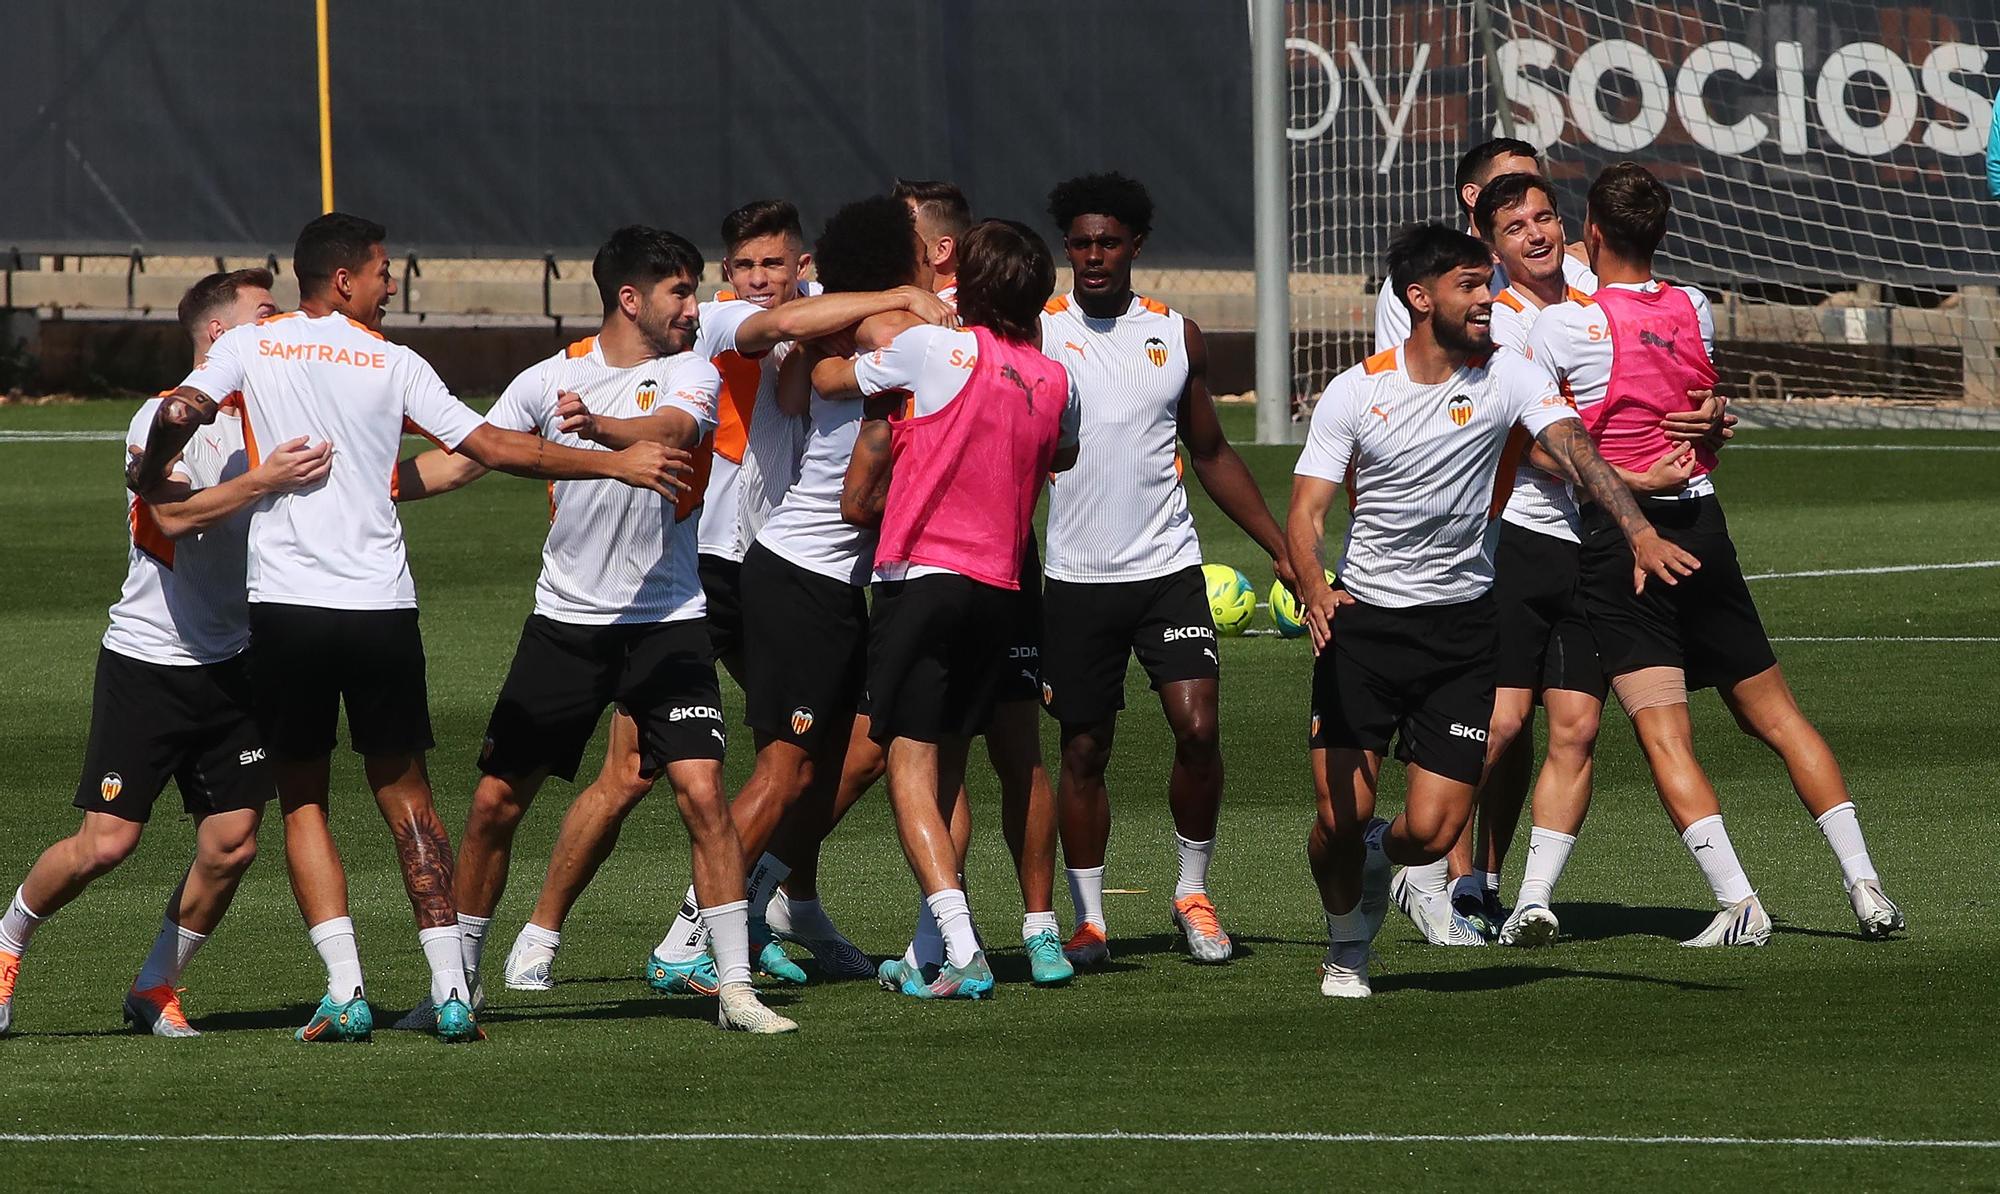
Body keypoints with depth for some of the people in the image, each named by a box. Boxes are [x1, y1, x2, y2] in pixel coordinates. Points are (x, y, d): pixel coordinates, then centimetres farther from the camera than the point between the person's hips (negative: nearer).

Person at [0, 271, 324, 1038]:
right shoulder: (165, 419, -12)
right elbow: (176, 514, -27)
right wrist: (264, 481, -37)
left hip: (232, 662, 6)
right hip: (148, 659, -6)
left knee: (231, 846, -3)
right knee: (107, 843, -9)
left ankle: (156, 990, 15)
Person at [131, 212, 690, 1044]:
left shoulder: (251, 345, 5)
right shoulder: (392, 364, 5)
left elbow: (181, 413, -10)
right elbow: (495, 448, 3)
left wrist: (150, 473, 12)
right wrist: (615, 464, 11)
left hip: (286, 604, 0)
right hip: (382, 607, 0)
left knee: (303, 800, 9)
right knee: (405, 796, 10)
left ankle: (344, 990, -4)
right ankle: (450, 990, 1)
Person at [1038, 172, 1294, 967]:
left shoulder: (1176, 335, 8)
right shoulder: (1037, 333, -1)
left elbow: (1212, 453, 17)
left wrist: (1283, 548, 14)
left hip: (1167, 566, 1)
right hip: (1076, 576, -1)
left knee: (1197, 728, -12)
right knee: (1083, 751, 3)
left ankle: (1193, 892, 6)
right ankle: (1088, 918, 13)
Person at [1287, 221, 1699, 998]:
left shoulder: (1506, 376, -4)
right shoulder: (1354, 393, -5)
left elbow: (1577, 452, -17)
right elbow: (1306, 511, -7)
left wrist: (1640, 533, -35)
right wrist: (1314, 591, -29)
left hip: (1462, 626, 1)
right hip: (1364, 620, -1)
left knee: (1431, 831, -7)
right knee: (1340, 817, -8)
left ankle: (1381, 852, 31)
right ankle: (1346, 950, 23)